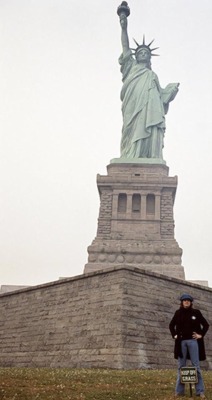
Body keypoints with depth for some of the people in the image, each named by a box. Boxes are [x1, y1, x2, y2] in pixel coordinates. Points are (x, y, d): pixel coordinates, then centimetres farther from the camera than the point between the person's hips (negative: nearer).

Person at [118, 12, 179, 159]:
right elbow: (126, 47, 17)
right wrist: (124, 28, 7)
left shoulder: (153, 75, 35)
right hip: (134, 110, -3)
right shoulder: (131, 67, 27)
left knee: (151, 136, -15)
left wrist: (173, 88, 9)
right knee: (134, 137, -18)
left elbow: (160, 94, 25)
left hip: (151, 110, 3)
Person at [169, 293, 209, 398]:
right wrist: (174, 335, 7)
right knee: (181, 366, 5)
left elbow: (206, 324, 10)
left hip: (193, 341, -1)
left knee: (196, 366, -2)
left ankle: (200, 391, 0)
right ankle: (179, 390, 9)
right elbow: (171, 325, 19)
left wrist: (201, 335, 0)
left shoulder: (196, 312, 3)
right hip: (181, 342, 2)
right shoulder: (178, 313, 6)